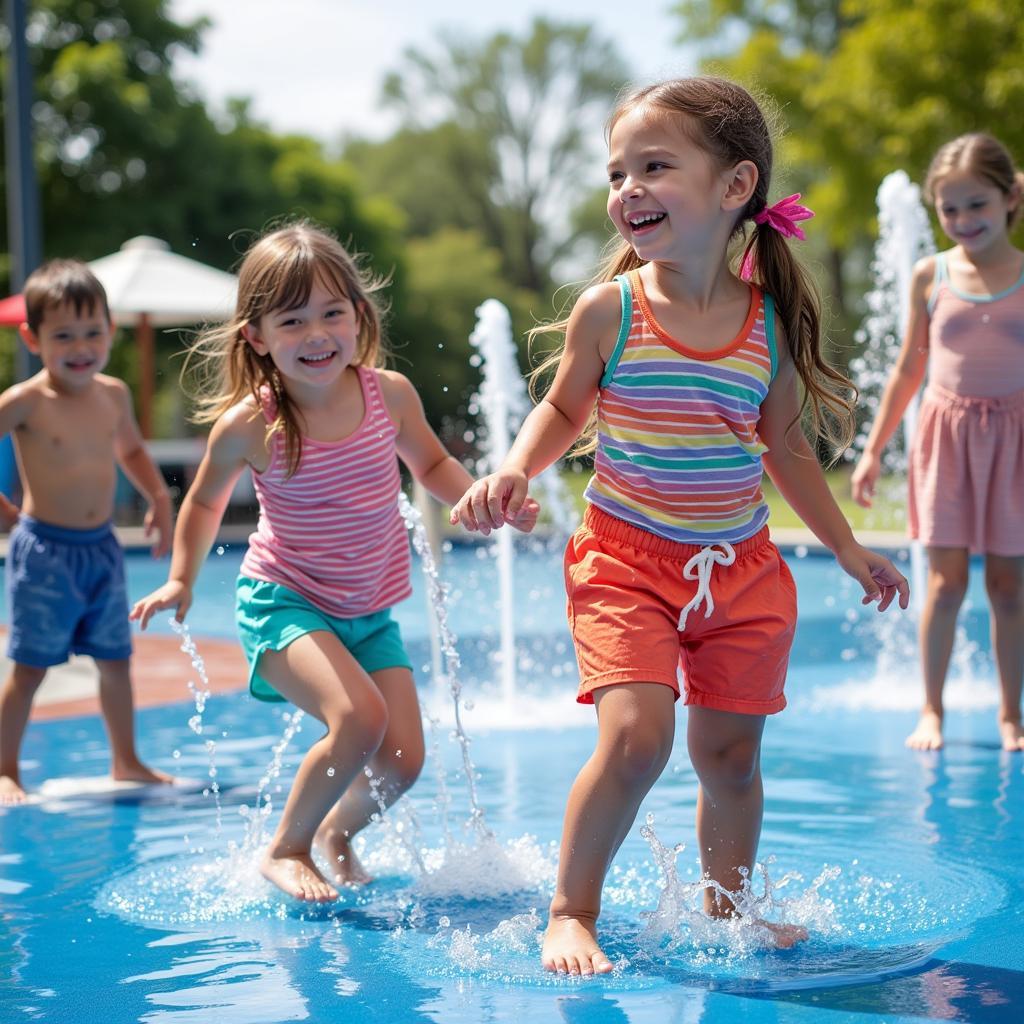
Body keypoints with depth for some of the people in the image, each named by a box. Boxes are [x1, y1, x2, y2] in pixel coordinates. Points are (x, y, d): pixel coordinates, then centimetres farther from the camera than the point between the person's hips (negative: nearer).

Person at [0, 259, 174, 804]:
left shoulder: (114, 394, 5)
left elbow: (130, 450, 23)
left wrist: (159, 498, 12)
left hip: (103, 548, 6)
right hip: (44, 550, -6)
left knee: (116, 658, 14)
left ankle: (126, 761, 28)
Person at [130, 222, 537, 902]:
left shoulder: (390, 394, -10)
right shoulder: (248, 425, -17)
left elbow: (432, 464, 11)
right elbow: (206, 500, 4)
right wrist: (181, 580, 3)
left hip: (370, 610, 4)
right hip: (284, 602, -4)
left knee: (402, 762, -1)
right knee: (358, 720, -27)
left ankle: (337, 832, 33)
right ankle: (285, 849, -2)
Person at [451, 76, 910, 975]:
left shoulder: (773, 322, -4)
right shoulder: (608, 310, -9)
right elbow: (563, 410, 7)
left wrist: (849, 549, 18)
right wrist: (515, 472, -12)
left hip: (744, 567, 3)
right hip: (626, 561, -3)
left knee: (730, 752, 9)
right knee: (635, 737, -18)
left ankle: (728, 908, 30)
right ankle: (571, 912, 0)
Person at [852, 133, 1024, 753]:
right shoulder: (931, 276, 2)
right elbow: (910, 370, 10)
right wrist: (874, 451, 10)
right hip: (945, 431, 0)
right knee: (946, 579, -1)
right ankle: (931, 711, 9)